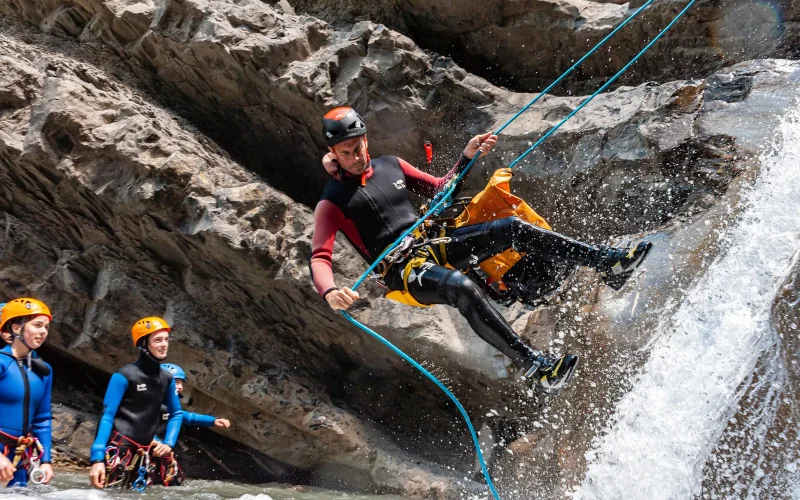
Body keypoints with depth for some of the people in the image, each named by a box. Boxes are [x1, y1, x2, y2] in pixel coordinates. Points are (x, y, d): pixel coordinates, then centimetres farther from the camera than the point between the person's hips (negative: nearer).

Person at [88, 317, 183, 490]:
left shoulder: (167, 378, 8)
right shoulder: (125, 376, -10)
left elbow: (176, 414, 20)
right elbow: (107, 416, -13)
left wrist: (168, 443, 3)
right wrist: (97, 457, -22)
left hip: (144, 453, 6)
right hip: (118, 449, -6)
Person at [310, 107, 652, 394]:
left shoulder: (390, 166, 12)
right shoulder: (332, 203, -5)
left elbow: (439, 189, 23)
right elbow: (319, 259, -13)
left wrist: (467, 157, 8)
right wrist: (330, 293, -35)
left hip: (436, 244, 7)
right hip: (404, 271, -6)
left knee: (512, 228, -12)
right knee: (464, 290, -36)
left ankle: (609, 263, -14)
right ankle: (536, 368, -42)